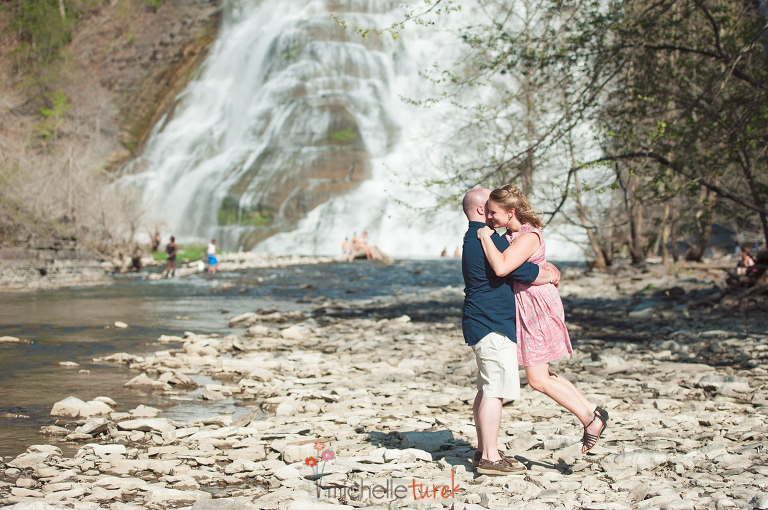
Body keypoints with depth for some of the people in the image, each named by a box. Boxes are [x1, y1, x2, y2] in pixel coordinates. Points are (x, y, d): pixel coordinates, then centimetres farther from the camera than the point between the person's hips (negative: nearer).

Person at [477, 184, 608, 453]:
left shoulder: (528, 237, -22)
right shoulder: (512, 231, 7)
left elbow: (501, 267, -38)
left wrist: (486, 237, -26)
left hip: (538, 307, -10)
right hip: (527, 307, 10)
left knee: (538, 380, -4)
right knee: (542, 377, 14)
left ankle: (590, 418, 4)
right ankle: (592, 411, 20)